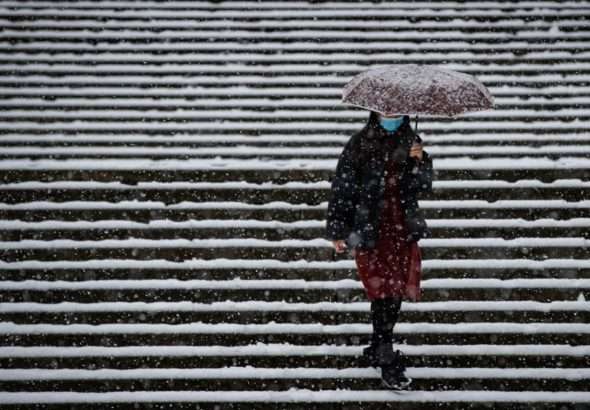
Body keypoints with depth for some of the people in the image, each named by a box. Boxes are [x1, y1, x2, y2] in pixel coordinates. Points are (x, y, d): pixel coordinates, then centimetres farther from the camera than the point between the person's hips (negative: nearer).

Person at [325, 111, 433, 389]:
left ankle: (378, 349, 29)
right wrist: (337, 230, -7)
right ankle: (386, 362, 1)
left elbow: (422, 187, 3)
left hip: (402, 229, 5)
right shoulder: (360, 144, -8)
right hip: (370, 229, -4)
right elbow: (342, 186, -7)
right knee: (384, 293, -7)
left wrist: (419, 162, -17)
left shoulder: (410, 142, 4)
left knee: (396, 292, 11)